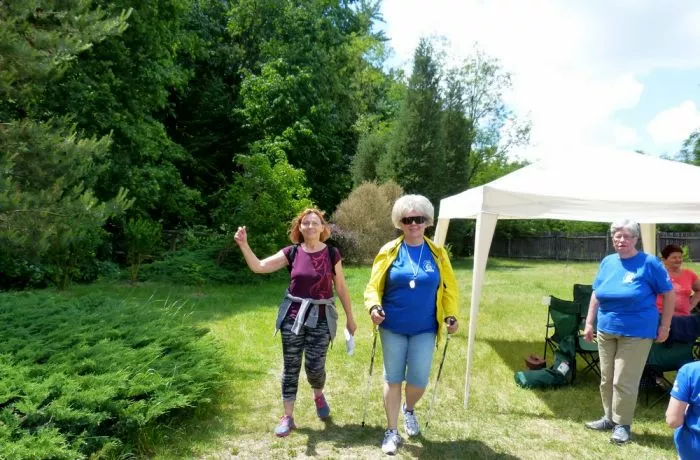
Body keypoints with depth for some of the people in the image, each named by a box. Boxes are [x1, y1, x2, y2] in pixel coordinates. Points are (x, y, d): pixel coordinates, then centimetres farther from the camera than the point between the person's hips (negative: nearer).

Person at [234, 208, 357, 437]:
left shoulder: (332, 253, -3)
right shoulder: (292, 252, -2)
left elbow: (341, 287, 4)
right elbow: (259, 266, -9)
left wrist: (349, 317, 7)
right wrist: (244, 245, -23)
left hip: (321, 317, -1)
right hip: (293, 316, 1)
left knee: (314, 367, -2)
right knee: (291, 367, 7)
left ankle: (318, 395, 34)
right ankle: (287, 417, 21)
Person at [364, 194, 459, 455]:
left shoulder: (437, 253, 1)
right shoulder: (389, 251, -3)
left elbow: (448, 287, 5)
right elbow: (374, 285, -3)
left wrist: (451, 315, -6)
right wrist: (373, 306, -20)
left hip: (424, 329, 1)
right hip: (393, 328, 0)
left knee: (419, 380, 2)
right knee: (393, 379, 8)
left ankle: (409, 410, 37)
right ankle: (392, 432, 24)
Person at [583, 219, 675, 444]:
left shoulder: (649, 263, -8)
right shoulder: (607, 262, 6)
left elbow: (668, 293, -3)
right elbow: (596, 294, 12)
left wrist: (664, 326, -5)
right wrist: (589, 323, 11)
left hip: (636, 333, -5)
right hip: (606, 330, 5)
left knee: (624, 382, -2)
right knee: (607, 379, 13)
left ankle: (622, 424, 14)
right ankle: (609, 418, 28)